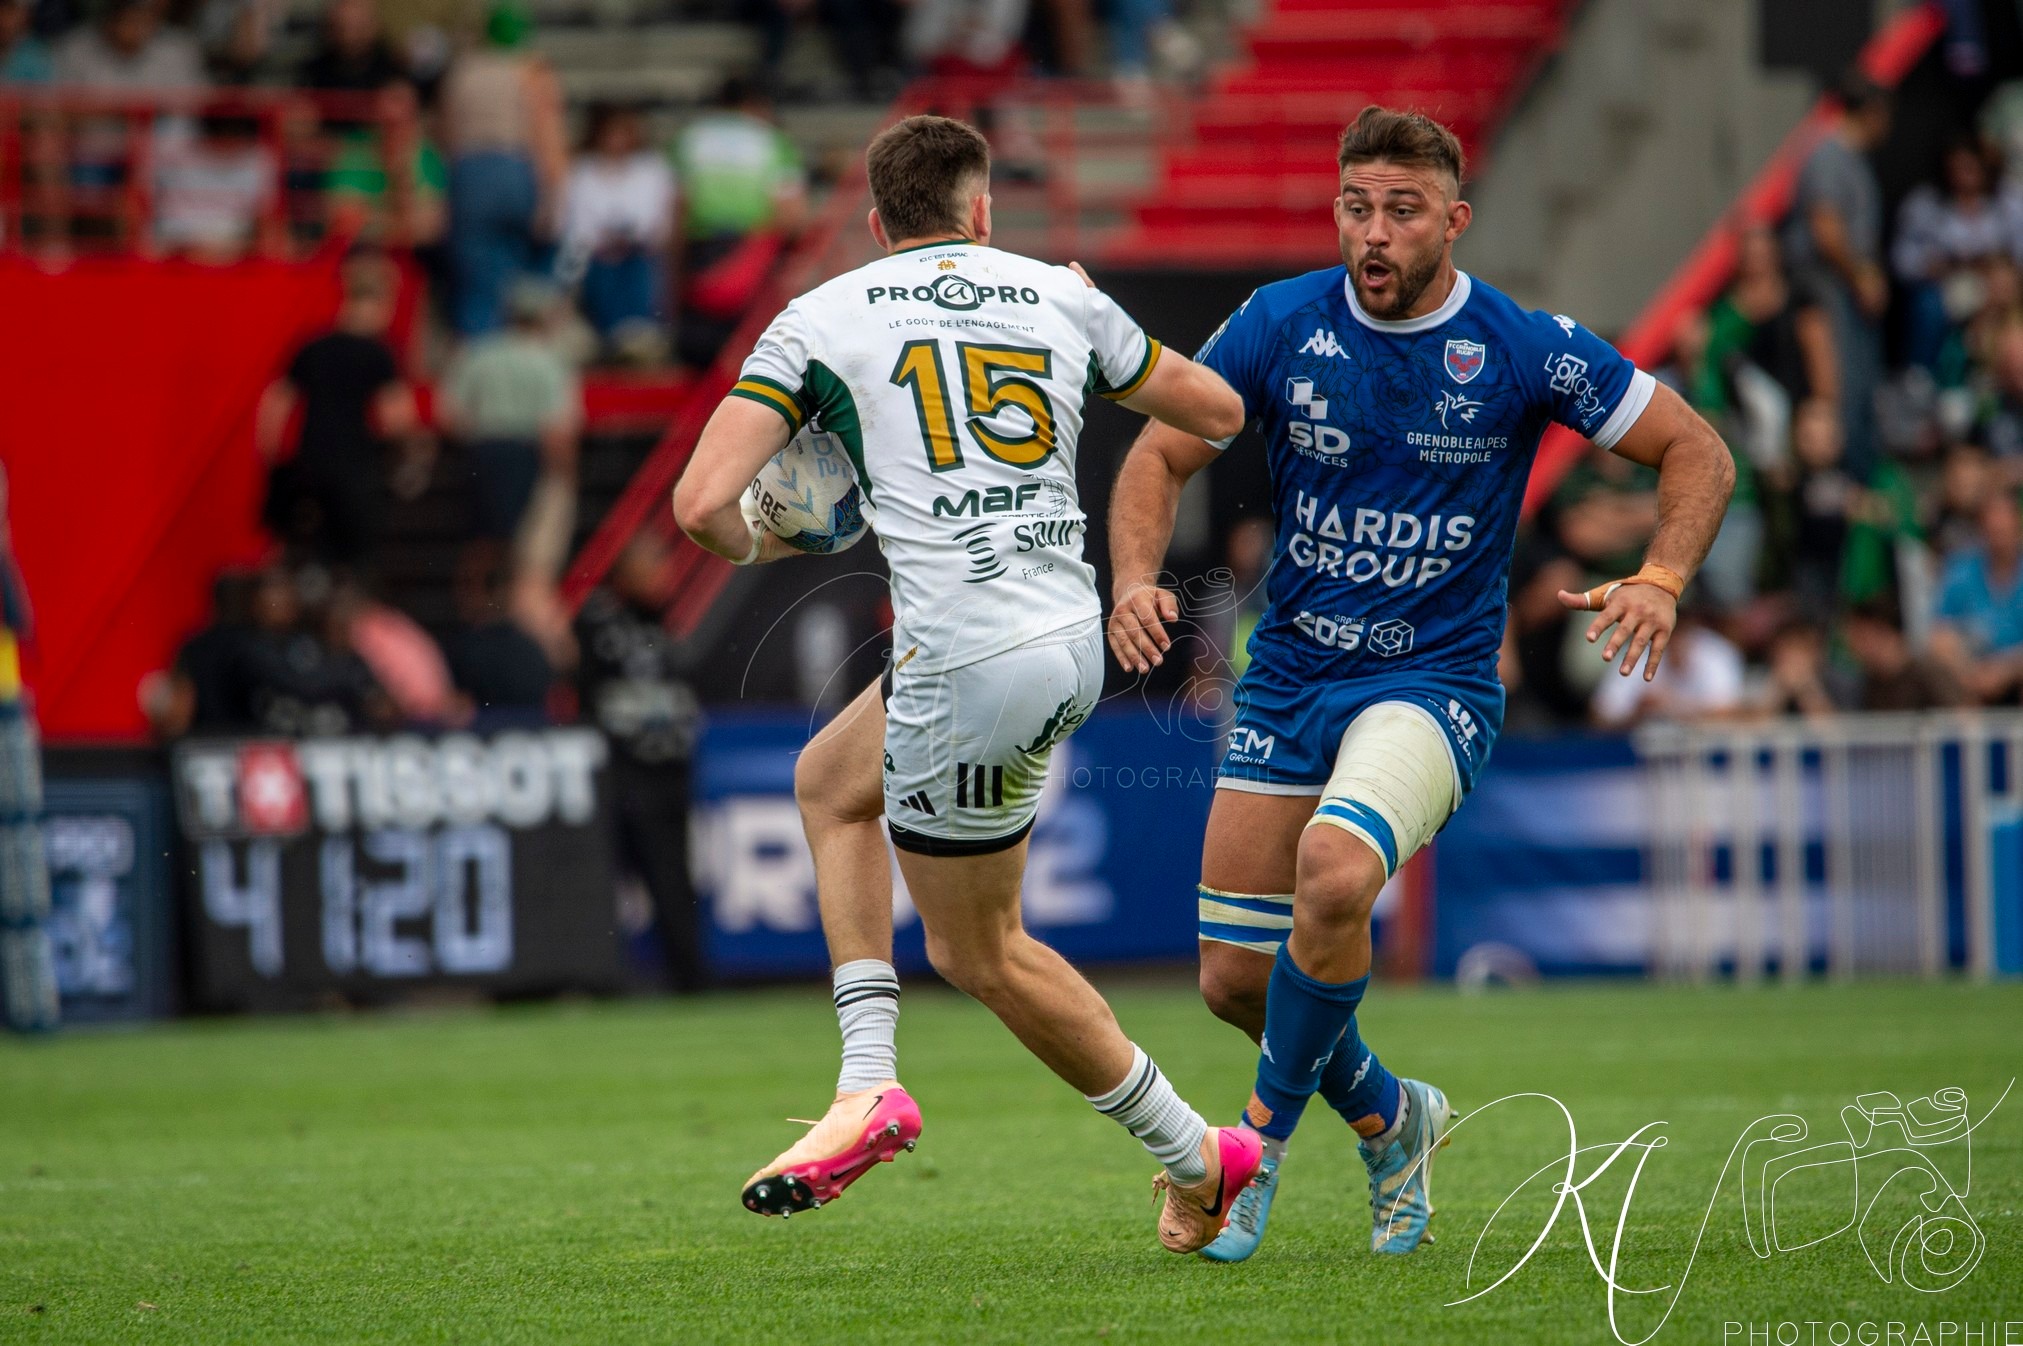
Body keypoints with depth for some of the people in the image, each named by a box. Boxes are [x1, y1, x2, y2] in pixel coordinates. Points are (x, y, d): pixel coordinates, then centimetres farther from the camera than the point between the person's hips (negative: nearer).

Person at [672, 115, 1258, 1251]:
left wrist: (758, 542, 19)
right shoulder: (1062, 298, 11)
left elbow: (703, 501, -5)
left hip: (968, 662, -6)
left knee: (982, 953, 14)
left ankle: (1195, 1156, 18)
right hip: (1072, 635, 6)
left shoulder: (820, 318, 2)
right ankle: (870, 1085, 17)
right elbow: (1217, 409, 22)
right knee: (832, 781, 27)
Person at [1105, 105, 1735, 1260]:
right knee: (1235, 977, 3)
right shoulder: (1281, 324, -4)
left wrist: (1660, 581, -19)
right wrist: (1135, 579, -14)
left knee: (1337, 870, -33)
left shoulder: (1524, 351, -10)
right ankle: (1390, 1118, 33)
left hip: (1435, 683, -4)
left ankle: (1266, 1135, -10)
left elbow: (1697, 452, -2)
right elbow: (1163, 458, 5)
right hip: (1288, 679, 4)